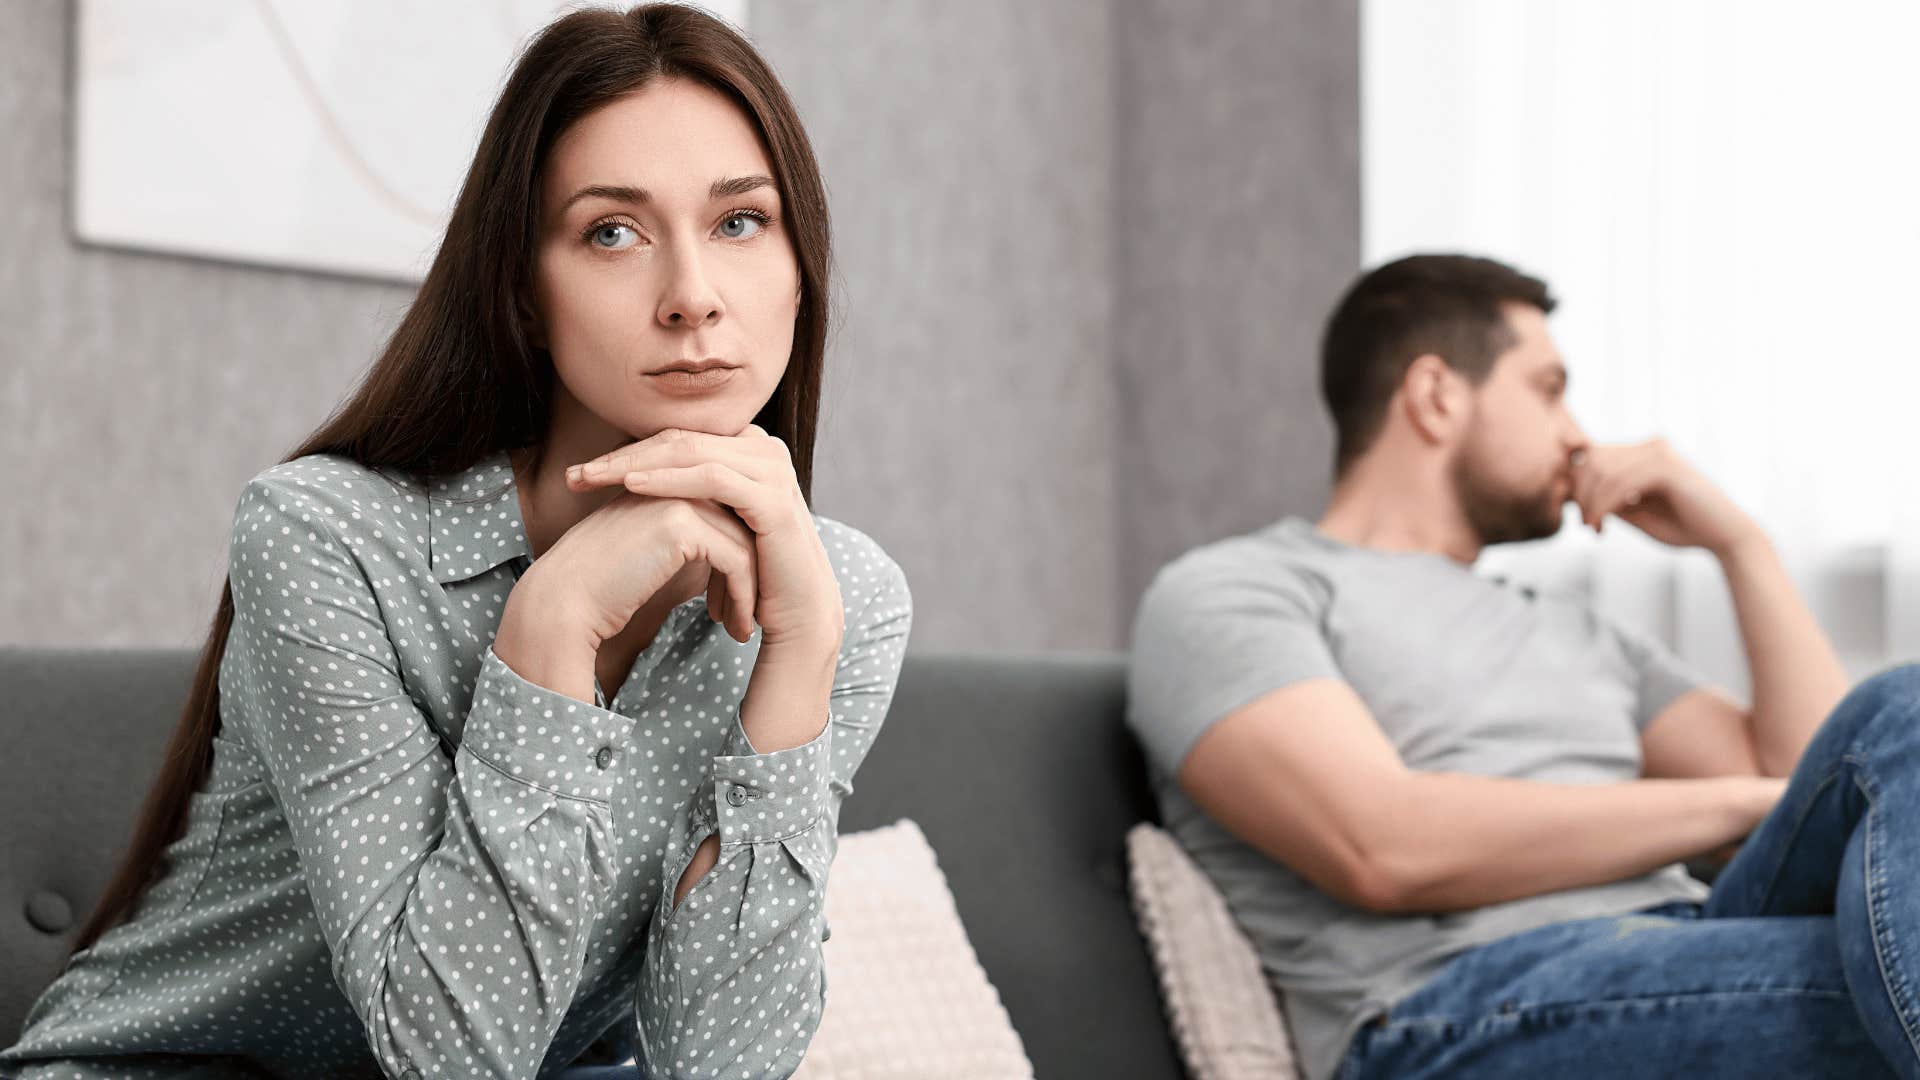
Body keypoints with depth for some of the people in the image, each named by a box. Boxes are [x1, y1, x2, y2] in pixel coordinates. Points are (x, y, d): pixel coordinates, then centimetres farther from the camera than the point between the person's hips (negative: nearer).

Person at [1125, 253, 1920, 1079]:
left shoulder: (1574, 636, 34)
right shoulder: (1225, 593, 12)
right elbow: (1388, 850, -7)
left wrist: (1739, 543, 22)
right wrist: (1737, 803, -3)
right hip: (1462, 1007, -6)